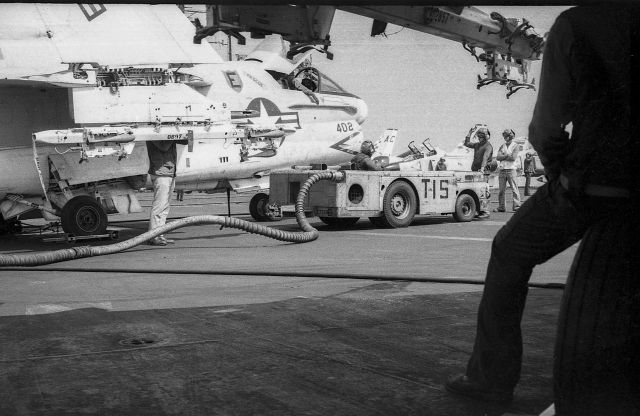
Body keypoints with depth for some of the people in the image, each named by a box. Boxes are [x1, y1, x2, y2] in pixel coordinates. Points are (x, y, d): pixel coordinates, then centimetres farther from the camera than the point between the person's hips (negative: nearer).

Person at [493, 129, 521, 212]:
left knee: (514, 189, -6)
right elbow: (498, 157, 3)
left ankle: (517, 206, -7)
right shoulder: (502, 146, 16)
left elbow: (513, 157, -9)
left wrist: (503, 157, -3)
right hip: (502, 169, 4)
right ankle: (501, 207, 7)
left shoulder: (515, 145, 5)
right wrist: (507, 155, -8)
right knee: (501, 190, 3)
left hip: (511, 169, -4)